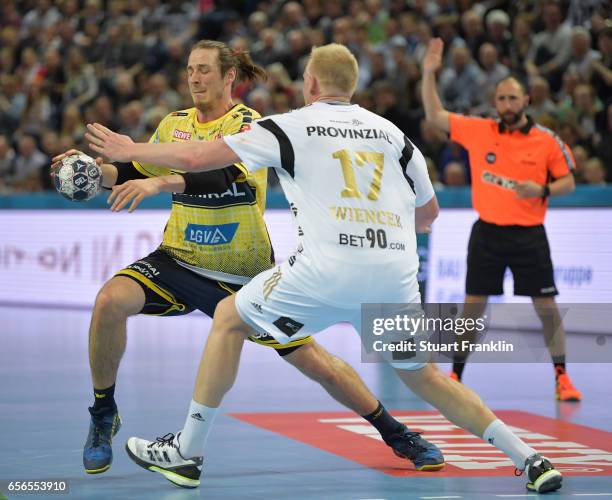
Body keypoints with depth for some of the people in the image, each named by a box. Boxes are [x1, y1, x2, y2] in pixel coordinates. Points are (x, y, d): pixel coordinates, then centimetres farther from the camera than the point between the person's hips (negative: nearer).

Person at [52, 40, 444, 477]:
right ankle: (103, 416, -7)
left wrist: (160, 182, -44)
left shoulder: (249, 125, -12)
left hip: (243, 275, -3)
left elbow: (221, 177, -31)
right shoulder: (174, 124, 4)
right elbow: (133, 177, 14)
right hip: (180, 261, 3)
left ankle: (396, 434, 20)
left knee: (315, 362, -1)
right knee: (111, 300, -26)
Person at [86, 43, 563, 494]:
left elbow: (195, 157, 7)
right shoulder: (393, 133, 18)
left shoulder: (292, 126, 8)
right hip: (397, 275, 4)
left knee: (229, 319, 16)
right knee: (423, 375, 21)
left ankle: (187, 451, 15)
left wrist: (129, 149, 23)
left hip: (328, 270, -4)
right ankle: (530, 460, 11)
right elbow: (429, 213, 27)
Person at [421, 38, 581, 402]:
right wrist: (429, 74, -9)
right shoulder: (478, 130, 1)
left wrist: (541, 190, -16)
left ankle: (562, 378, 9)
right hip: (487, 232, 1)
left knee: (546, 306, -1)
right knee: (473, 305, 3)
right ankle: (456, 375, 13)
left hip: (529, 235, -1)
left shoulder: (548, 141, -2)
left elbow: (568, 182, 4)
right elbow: (435, 115, 1)